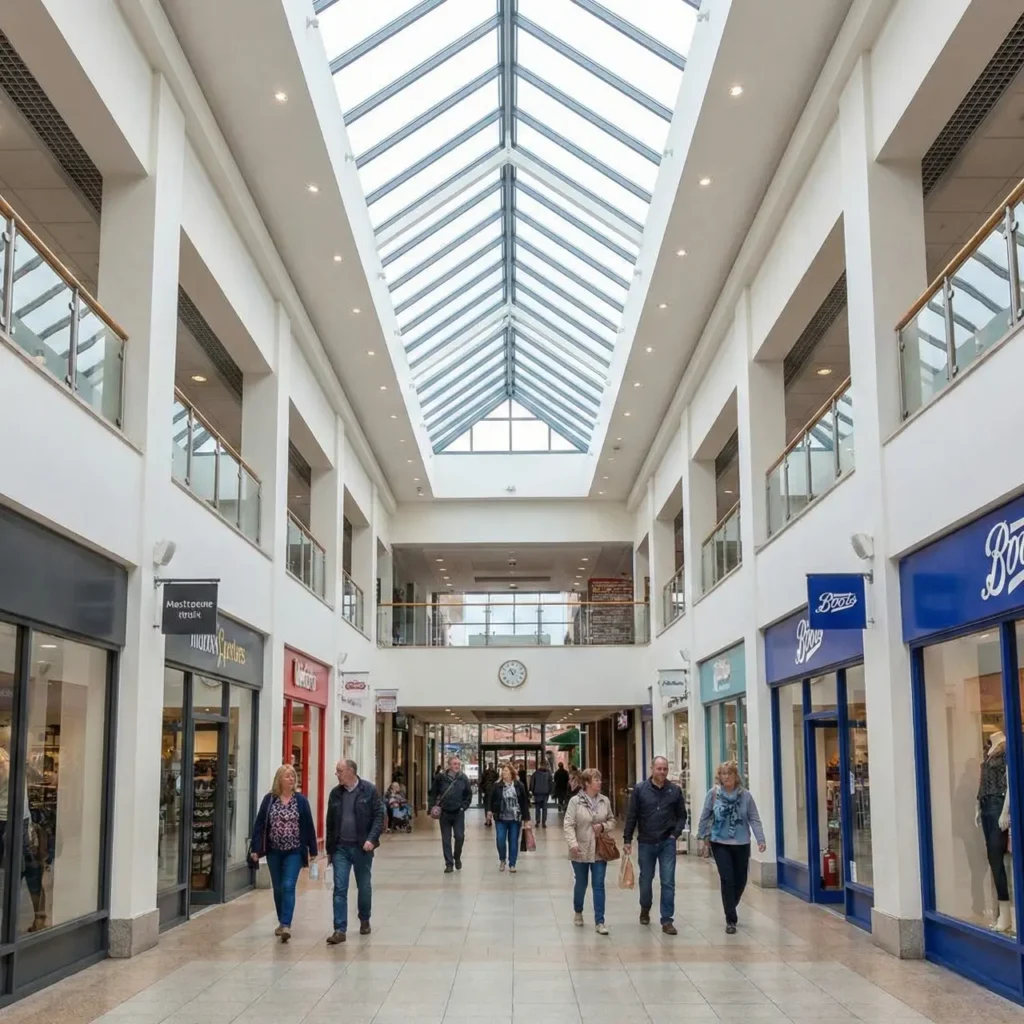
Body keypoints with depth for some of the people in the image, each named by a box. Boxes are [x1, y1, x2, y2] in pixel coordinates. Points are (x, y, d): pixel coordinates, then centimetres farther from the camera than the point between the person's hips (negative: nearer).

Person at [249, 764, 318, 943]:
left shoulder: (301, 800, -3)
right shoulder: (269, 799, -2)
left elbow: (308, 825, 0)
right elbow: (260, 824, -2)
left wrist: (313, 850, 0)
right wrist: (255, 848, -7)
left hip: (294, 851, -2)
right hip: (274, 851, 2)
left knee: (288, 887, -12)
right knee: (278, 888, 12)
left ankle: (286, 925, -15)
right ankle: (282, 922, 27)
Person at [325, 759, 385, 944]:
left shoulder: (369, 790, -7)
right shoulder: (335, 793, 3)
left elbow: (379, 816, -7)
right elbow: (330, 822, 9)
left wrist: (371, 839, -18)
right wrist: (329, 848, 10)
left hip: (362, 847, -2)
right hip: (340, 847, 2)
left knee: (364, 887, 12)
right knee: (340, 889, -4)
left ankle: (364, 920, 33)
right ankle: (340, 930, -4)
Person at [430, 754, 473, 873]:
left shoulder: (463, 778, -2)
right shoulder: (441, 778, -5)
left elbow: (469, 795, 6)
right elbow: (433, 793, 4)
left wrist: (464, 806, -3)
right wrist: (434, 806, -6)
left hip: (458, 813, 0)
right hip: (444, 813, 0)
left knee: (460, 837, -6)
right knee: (446, 840, 4)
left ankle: (457, 857, 21)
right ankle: (449, 864, 12)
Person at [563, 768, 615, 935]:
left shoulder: (605, 800, -1)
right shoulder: (575, 801, -11)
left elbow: (612, 820, 11)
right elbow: (568, 824, -14)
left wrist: (604, 826, -10)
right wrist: (573, 843, -26)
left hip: (599, 850, 2)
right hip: (580, 850, -2)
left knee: (599, 885, -2)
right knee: (581, 884, 14)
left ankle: (599, 921, 2)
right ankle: (578, 912, 38)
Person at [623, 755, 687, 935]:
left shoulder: (675, 790, -1)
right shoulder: (640, 789, -5)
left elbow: (681, 816, 7)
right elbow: (631, 816, -1)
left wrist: (675, 833, -6)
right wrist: (627, 840, -3)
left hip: (667, 843, 0)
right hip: (646, 843, 0)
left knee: (668, 882, -3)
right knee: (646, 880, 14)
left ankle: (667, 920, 3)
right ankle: (645, 909, 39)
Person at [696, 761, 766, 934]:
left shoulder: (745, 795, -4)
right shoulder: (713, 794, -6)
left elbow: (754, 819, -4)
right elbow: (705, 818, 1)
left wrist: (760, 839, -14)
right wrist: (703, 839, 2)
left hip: (741, 844, 2)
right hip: (720, 843, -2)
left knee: (740, 881, 12)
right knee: (728, 880, -9)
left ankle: (730, 909, 39)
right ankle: (730, 920, 2)